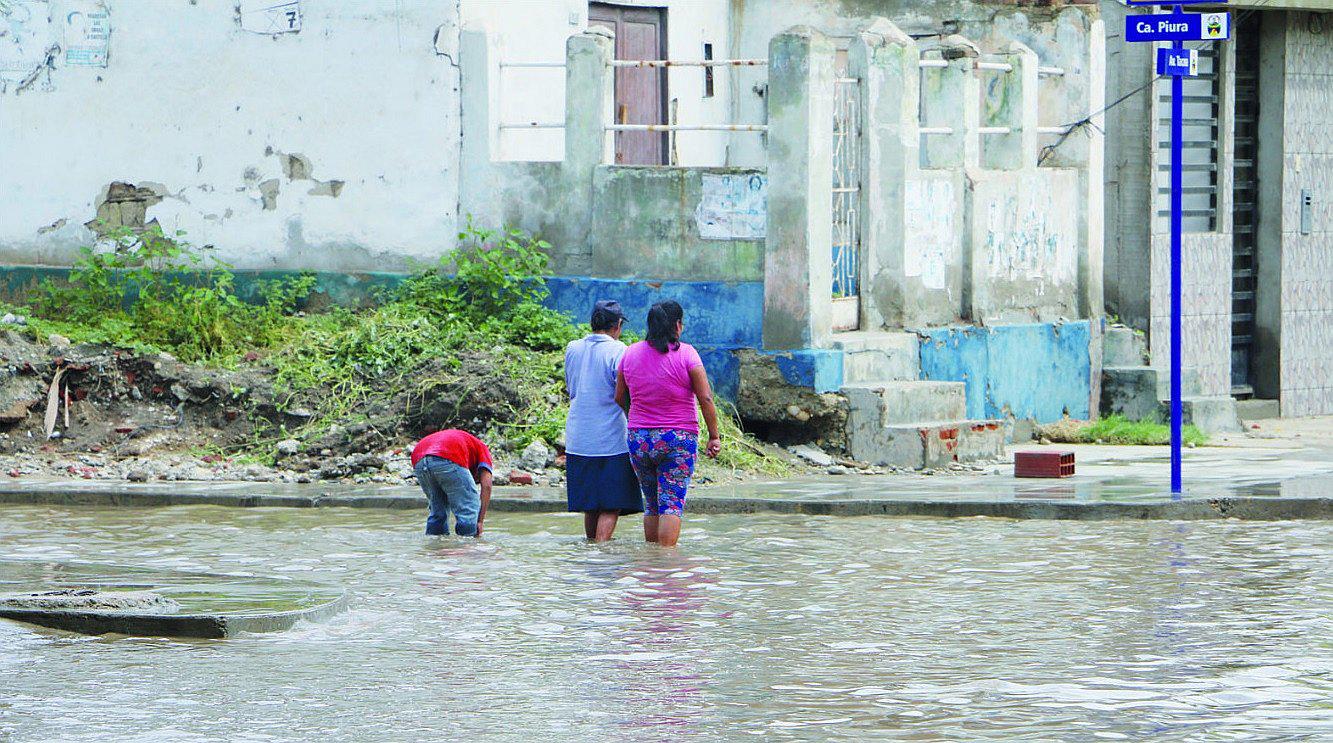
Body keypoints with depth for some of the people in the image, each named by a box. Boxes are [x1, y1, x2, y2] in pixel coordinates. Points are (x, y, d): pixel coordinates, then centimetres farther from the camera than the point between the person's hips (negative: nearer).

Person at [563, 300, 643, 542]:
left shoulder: (572, 349, 8)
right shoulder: (618, 351, -10)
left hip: (577, 441, 6)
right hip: (612, 440, -6)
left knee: (590, 507, 15)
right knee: (611, 506, -4)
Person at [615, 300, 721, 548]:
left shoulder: (631, 353, 5)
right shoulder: (685, 354, -7)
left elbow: (619, 397, 13)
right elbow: (706, 399, -9)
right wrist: (714, 436, -2)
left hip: (639, 438, 4)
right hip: (679, 439, -4)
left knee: (651, 504, 14)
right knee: (672, 503, -5)